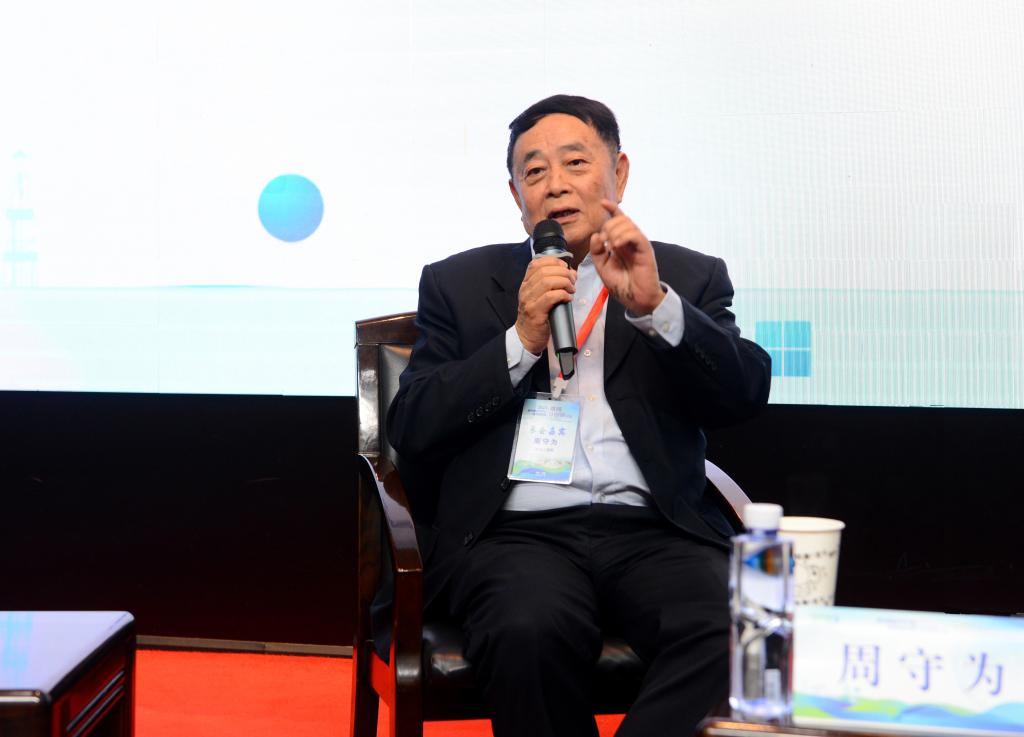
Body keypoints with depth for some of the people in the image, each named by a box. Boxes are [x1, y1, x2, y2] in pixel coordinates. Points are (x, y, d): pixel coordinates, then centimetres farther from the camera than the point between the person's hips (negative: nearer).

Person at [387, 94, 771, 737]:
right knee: (531, 631, -34)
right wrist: (521, 340, -5)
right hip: (517, 531, 0)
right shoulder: (459, 284, 17)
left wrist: (655, 305, -12)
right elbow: (411, 429, 7)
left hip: (655, 531, 1)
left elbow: (748, 393, 2)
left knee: (736, 633, -30)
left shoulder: (689, 278, 17)